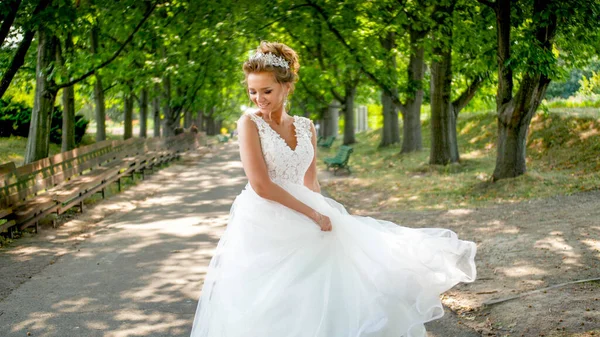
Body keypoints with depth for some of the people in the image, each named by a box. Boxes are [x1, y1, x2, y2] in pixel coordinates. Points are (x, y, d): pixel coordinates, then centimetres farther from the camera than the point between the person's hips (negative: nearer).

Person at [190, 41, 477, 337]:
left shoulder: (306, 127, 7)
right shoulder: (249, 123, -9)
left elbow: (311, 184, 13)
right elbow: (260, 185, -17)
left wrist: (325, 216, 8)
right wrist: (312, 214, -14)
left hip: (299, 226, 5)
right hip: (261, 225, -5)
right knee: (264, 311, -1)